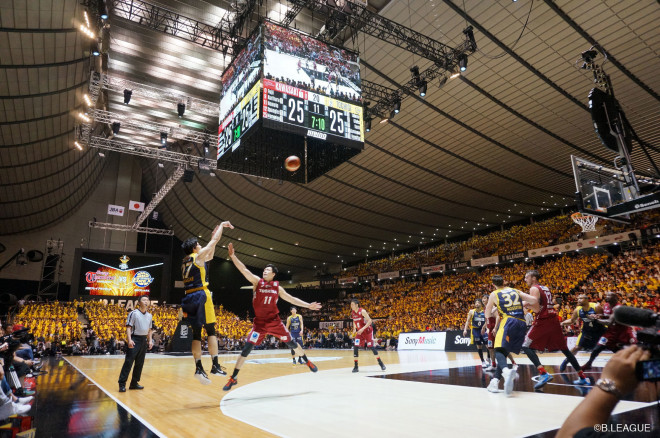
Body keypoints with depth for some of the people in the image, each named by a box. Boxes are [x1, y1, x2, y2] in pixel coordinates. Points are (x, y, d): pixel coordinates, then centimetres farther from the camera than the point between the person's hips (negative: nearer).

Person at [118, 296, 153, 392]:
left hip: (144, 340, 7)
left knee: (140, 363, 10)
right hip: (135, 339, -6)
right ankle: (122, 384, -2)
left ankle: (134, 383, 19)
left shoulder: (149, 315, 13)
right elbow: (128, 327, -11)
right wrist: (129, 340, -22)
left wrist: (150, 340, 10)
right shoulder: (133, 313, -6)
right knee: (128, 362, -9)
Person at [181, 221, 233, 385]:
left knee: (196, 333, 7)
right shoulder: (199, 255, -2)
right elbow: (214, 241, 2)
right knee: (211, 330, -4)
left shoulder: (184, 261, 20)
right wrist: (222, 225, 17)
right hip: (201, 295, -7)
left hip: (189, 297, 8)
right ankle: (215, 365, -7)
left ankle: (199, 368, 4)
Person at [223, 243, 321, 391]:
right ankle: (233, 378, 3)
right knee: (247, 348, -8)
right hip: (259, 322, -2)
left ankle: (307, 361, 32)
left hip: (274, 321, 2)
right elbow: (244, 270, -14)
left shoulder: (277, 287, 4)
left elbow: (291, 299, 10)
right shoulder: (257, 281, -2)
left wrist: (308, 305, 5)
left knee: (291, 343, 7)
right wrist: (232, 256, -26)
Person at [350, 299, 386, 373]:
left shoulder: (362, 311, -21)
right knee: (355, 347, -6)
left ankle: (380, 363, 7)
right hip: (359, 332, 6)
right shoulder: (352, 313, -1)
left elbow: (370, 321, -24)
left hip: (368, 331, -5)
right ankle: (355, 366, 0)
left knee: (371, 346, -8)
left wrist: (363, 328, -30)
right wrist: (354, 329, -1)